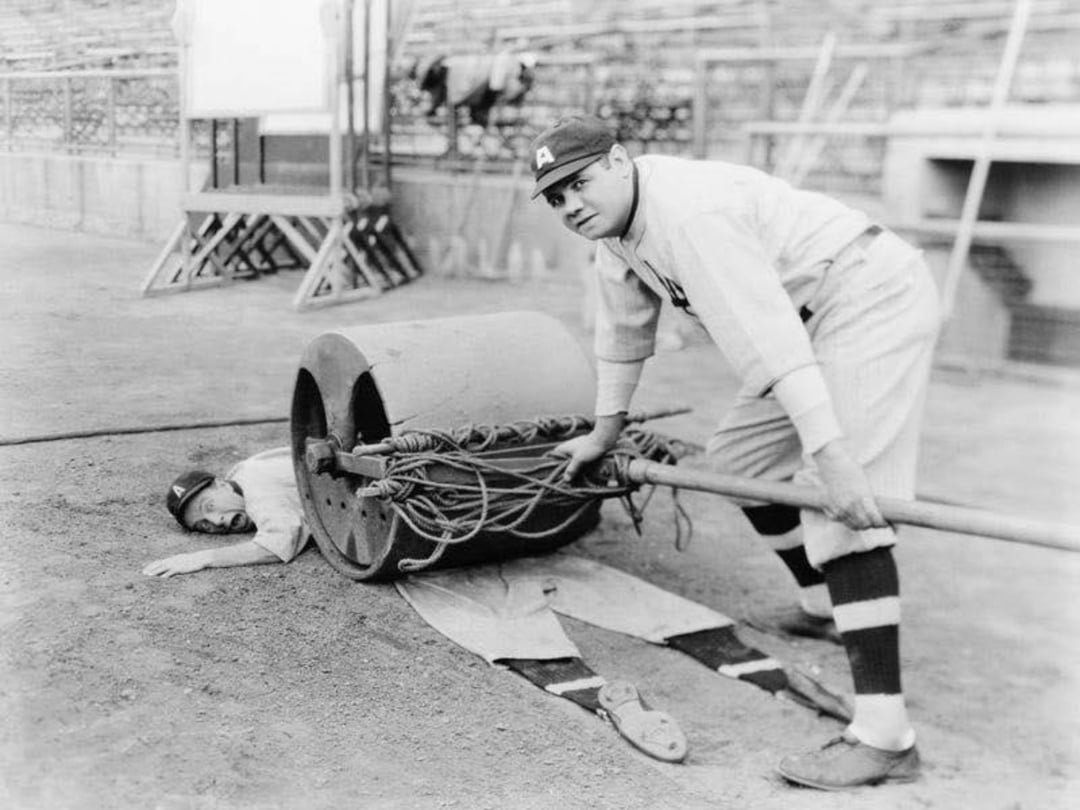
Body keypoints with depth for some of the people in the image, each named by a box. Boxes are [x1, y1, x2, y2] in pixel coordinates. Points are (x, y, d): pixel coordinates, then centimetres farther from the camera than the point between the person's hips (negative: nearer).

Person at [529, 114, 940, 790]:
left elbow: (767, 335, -33)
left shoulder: (685, 210, -25)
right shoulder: (617, 228, 7)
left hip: (874, 296, -10)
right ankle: (829, 604, 35)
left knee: (839, 504, -20)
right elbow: (625, 330, 21)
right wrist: (604, 432, 28)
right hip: (817, 314, 10)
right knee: (743, 460, 17)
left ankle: (884, 736, -22)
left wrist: (829, 455, -37)